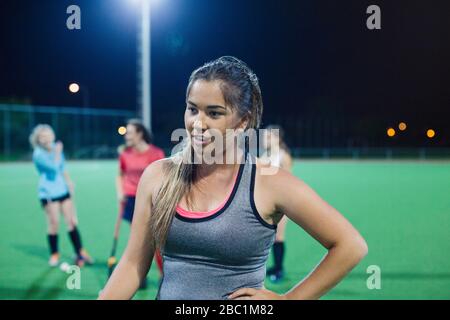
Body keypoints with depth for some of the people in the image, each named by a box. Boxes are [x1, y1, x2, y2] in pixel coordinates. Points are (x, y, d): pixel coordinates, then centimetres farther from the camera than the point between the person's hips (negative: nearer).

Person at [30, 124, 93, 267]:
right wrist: (58, 152, -18)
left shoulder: (56, 148, 6)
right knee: (54, 223, -5)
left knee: (72, 221, 5)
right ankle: (54, 255, 12)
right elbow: (54, 167, -25)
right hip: (48, 193, -6)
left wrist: (69, 183, 15)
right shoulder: (38, 154, -14)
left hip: (63, 190, 6)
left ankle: (80, 252, 12)